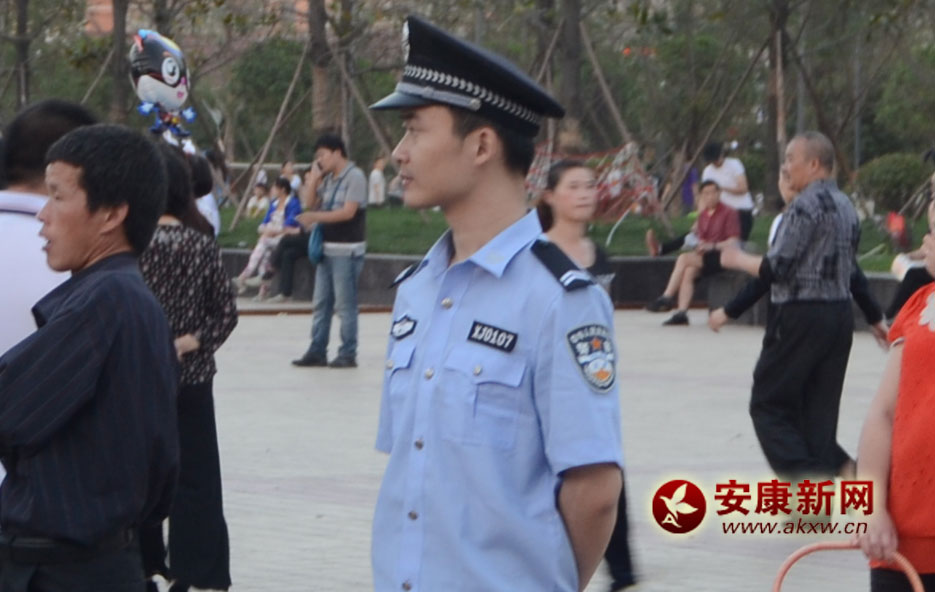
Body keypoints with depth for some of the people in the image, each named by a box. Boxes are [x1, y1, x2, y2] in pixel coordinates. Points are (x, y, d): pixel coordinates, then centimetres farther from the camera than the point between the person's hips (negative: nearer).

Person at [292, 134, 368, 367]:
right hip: (327, 248, 8)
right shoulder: (329, 179, 14)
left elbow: (348, 212, -18)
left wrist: (315, 217, -22)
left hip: (346, 250, -8)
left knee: (345, 304, -4)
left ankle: (348, 354, 1)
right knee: (321, 303, 9)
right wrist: (314, 178, 6)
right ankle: (317, 352, 13)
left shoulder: (354, 177, -11)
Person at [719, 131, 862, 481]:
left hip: (802, 316, -8)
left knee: (768, 404, 0)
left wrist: (738, 259, -1)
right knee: (819, 409, 11)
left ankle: (805, 476, -14)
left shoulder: (806, 206, -14)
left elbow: (776, 268, -16)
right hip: (840, 313, 8)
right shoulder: (845, 206, 13)